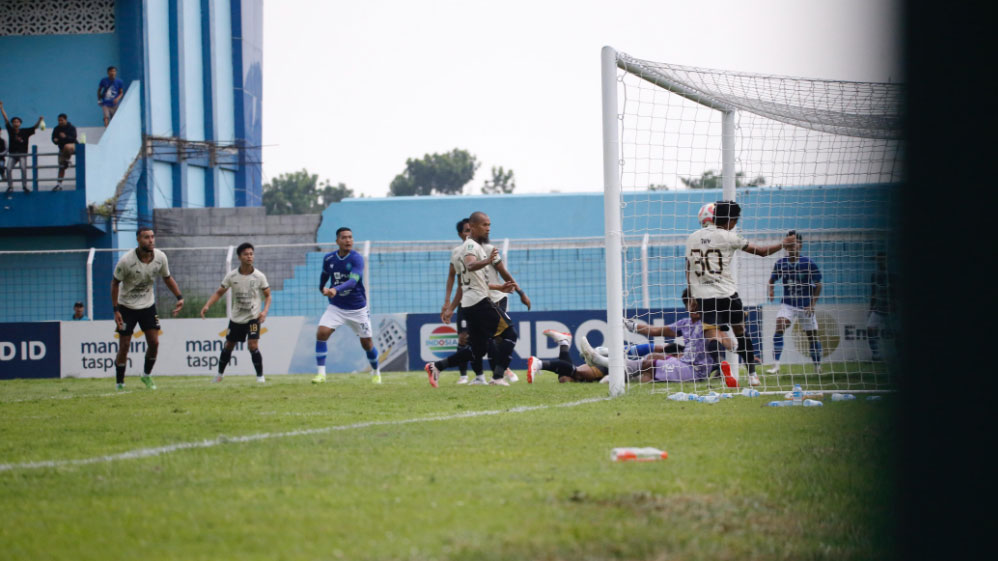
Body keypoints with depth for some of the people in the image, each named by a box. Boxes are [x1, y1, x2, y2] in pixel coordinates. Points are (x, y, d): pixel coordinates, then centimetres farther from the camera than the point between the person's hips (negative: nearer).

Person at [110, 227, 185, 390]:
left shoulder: (160, 257, -11)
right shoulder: (126, 261, -23)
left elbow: (167, 278, 7)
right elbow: (115, 283, -10)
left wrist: (179, 297, -4)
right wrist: (116, 310, -14)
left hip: (148, 305, 4)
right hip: (127, 306, -4)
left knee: (154, 343, -3)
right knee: (124, 346, -4)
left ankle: (147, 375, 21)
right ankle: (120, 383, 8)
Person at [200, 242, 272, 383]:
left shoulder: (259, 276, -9)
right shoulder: (232, 276, -5)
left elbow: (267, 296, 0)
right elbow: (219, 292, 1)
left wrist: (265, 311, -18)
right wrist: (207, 305, -15)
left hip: (253, 317, -3)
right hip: (236, 318, 3)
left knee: (253, 346, -17)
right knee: (228, 346, 10)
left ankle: (260, 376, -5)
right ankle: (219, 375, 28)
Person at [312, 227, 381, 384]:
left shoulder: (357, 259, -17)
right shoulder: (329, 259, -4)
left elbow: (353, 281, -33)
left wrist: (336, 290, -47)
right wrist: (323, 288, 11)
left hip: (357, 309, -2)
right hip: (336, 307, 3)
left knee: (367, 342, 7)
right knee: (321, 333, -19)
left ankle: (375, 372, 34)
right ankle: (321, 373, -15)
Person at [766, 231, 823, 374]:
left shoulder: (809, 263, -9)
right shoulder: (781, 263, -3)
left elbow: (818, 285, -2)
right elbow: (771, 280, 8)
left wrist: (812, 304, -8)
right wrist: (770, 290, -15)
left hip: (805, 306, -1)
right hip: (787, 303, 1)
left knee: (812, 336, 6)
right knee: (779, 328, -22)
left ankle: (817, 366, 25)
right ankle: (775, 364, -25)